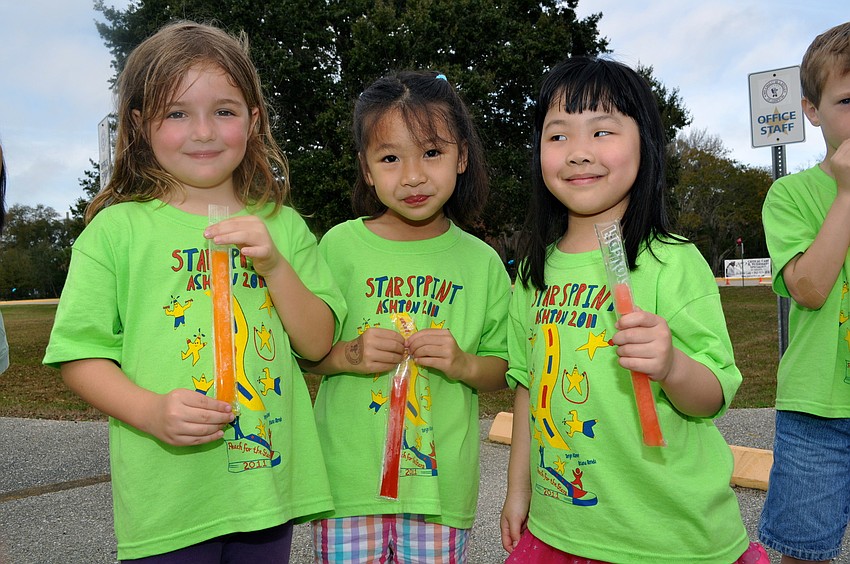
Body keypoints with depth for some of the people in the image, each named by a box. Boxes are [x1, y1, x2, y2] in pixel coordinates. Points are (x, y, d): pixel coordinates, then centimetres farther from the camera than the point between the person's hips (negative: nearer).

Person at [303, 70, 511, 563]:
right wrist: (346, 355, -16)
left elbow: (502, 370, 6)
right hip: (348, 482, -1)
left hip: (442, 484, 1)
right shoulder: (340, 246, -2)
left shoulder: (481, 262, 2)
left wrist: (465, 365, -13)